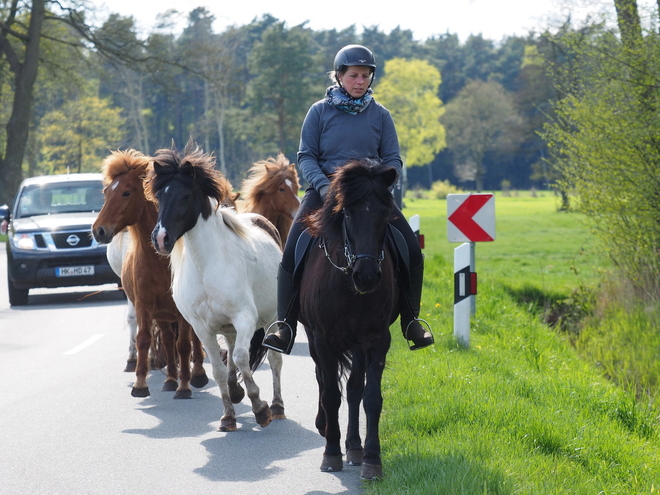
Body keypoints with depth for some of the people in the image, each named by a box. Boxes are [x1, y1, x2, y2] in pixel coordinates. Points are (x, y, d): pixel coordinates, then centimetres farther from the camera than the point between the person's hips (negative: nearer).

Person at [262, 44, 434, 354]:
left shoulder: (380, 115, 8)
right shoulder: (320, 111, 3)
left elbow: (392, 159, 8)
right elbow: (306, 156, 1)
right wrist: (324, 186, -17)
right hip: (325, 187, -1)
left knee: (412, 250, -13)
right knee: (292, 251, -22)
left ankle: (410, 321, 3)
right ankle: (285, 327, -18)